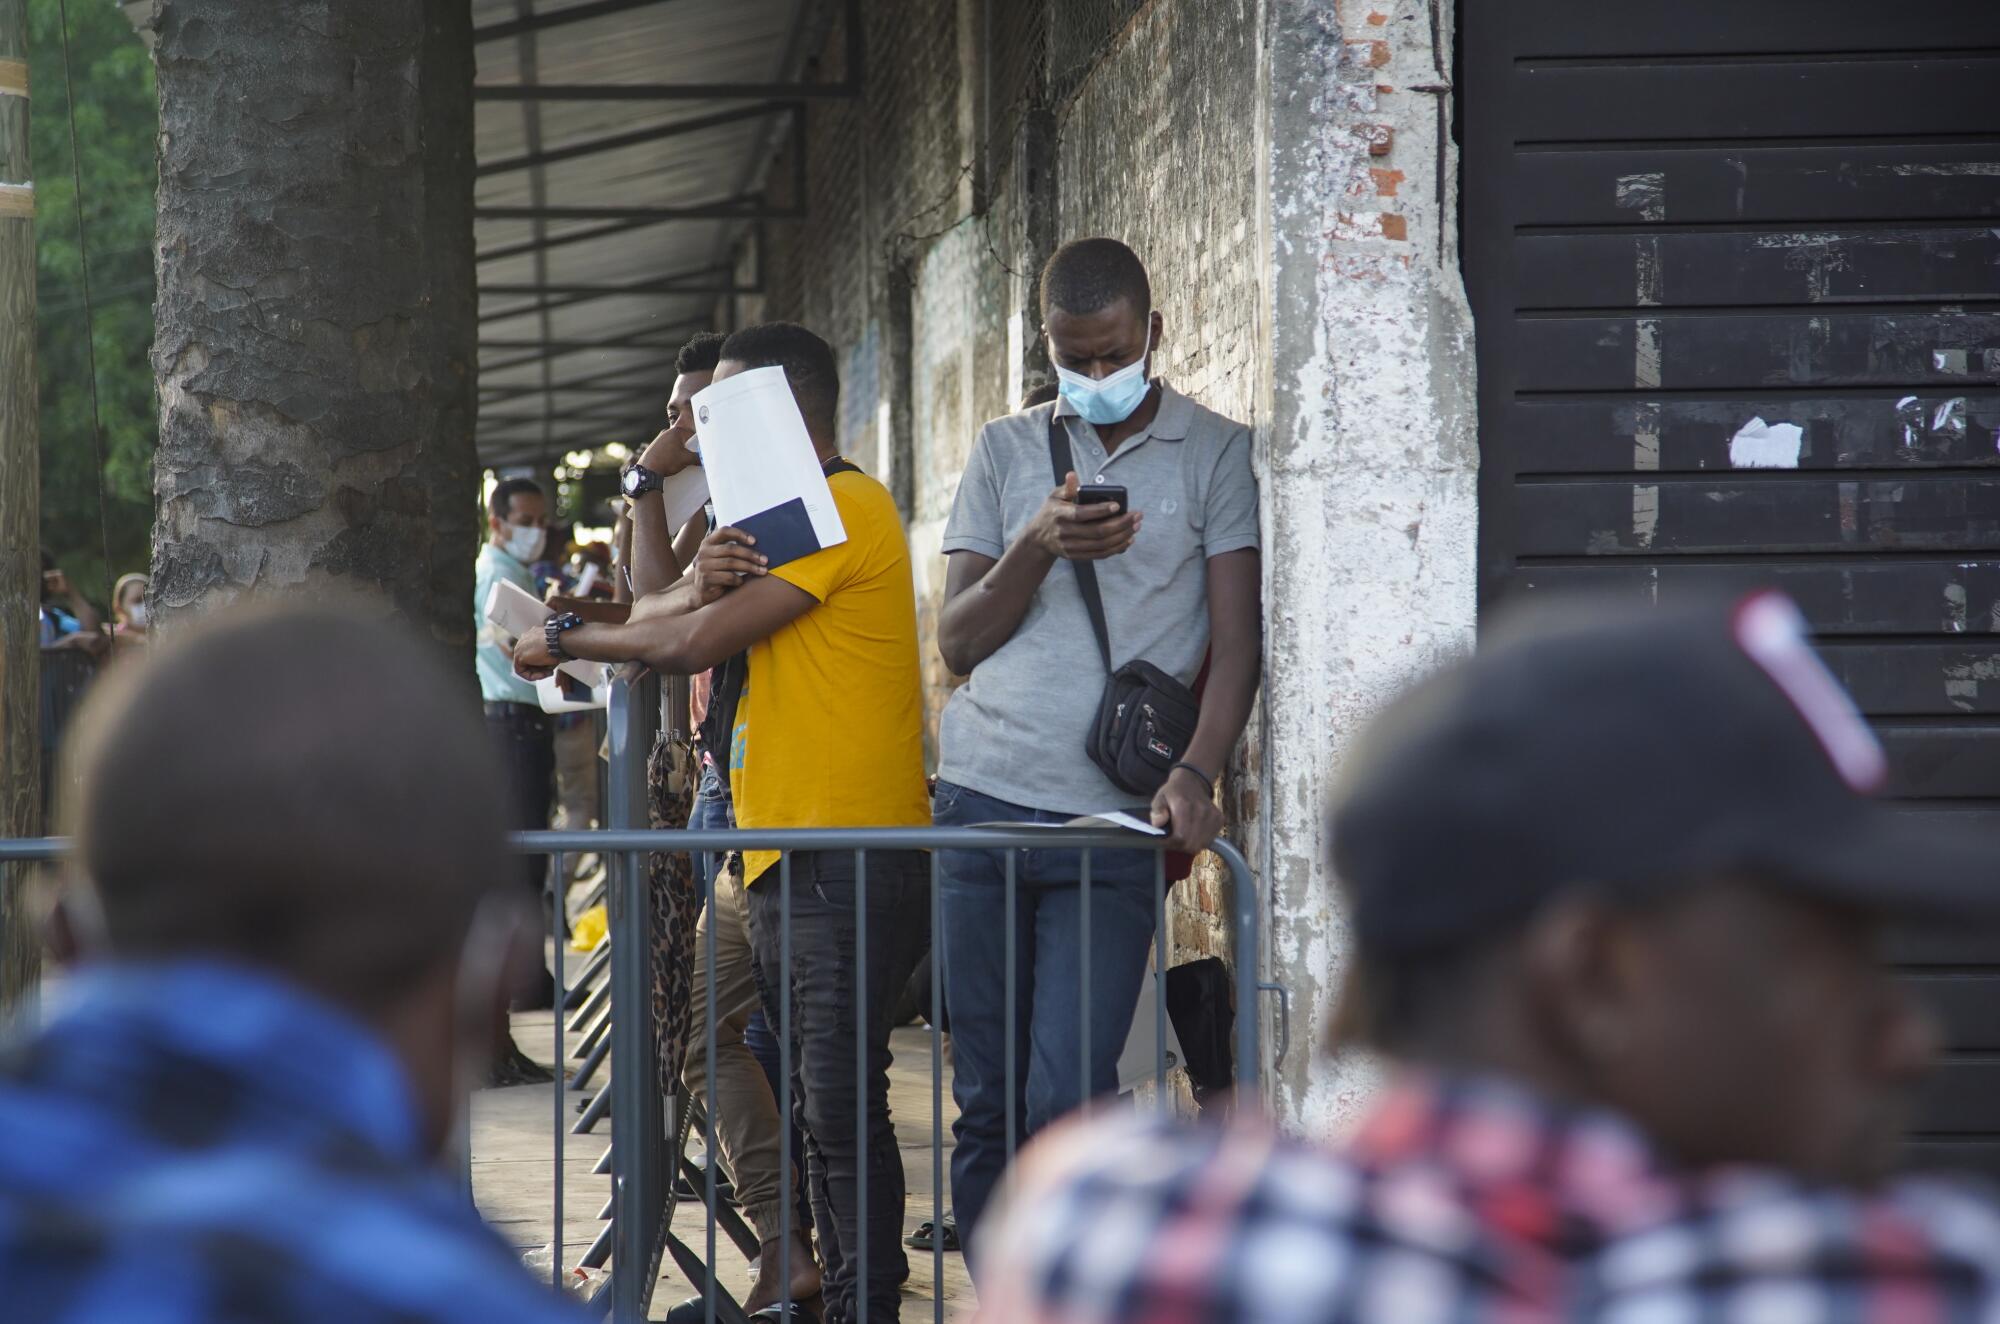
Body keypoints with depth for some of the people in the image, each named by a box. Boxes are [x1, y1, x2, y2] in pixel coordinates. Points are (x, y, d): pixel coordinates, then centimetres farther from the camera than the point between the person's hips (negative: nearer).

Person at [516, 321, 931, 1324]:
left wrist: (565, 639, 1)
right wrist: (701, 583, -11)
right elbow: (654, 623, 13)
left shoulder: (843, 507, -10)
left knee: (841, 1107, -12)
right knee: (817, 1102, 11)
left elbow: (694, 643, -14)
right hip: (785, 858, 10)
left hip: (846, 857, -10)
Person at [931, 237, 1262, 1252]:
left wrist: (1196, 773, -17)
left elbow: (1237, 643, 0)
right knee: (986, 1103, 4)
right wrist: (1037, 549, -8)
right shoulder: (1006, 450, 15)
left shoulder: (1217, 455, 6)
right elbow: (957, 640, 10)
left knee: (1066, 1102, -12)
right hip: (984, 801, 3)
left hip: (1112, 823, -3)